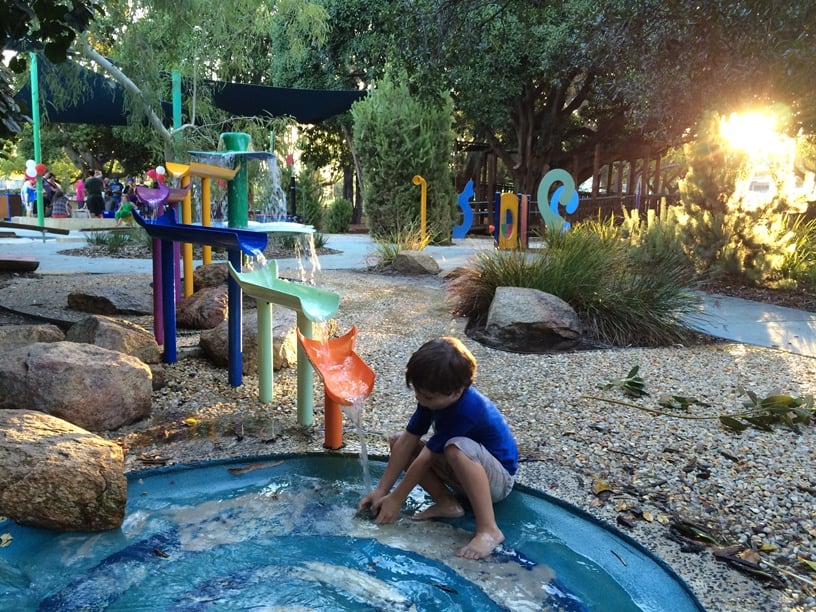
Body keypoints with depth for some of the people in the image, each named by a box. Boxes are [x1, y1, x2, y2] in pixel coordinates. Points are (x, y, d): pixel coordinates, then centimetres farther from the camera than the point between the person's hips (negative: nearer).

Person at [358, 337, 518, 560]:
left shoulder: (466, 410, -34)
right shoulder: (434, 396, -11)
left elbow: (426, 458, -27)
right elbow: (408, 441, -9)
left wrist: (396, 499, -19)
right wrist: (381, 491, -11)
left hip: (497, 479, -8)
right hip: (462, 473, 8)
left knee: (457, 448, -41)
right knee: (398, 442, -4)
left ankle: (488, 529, -32)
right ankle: (446, 502, -7)